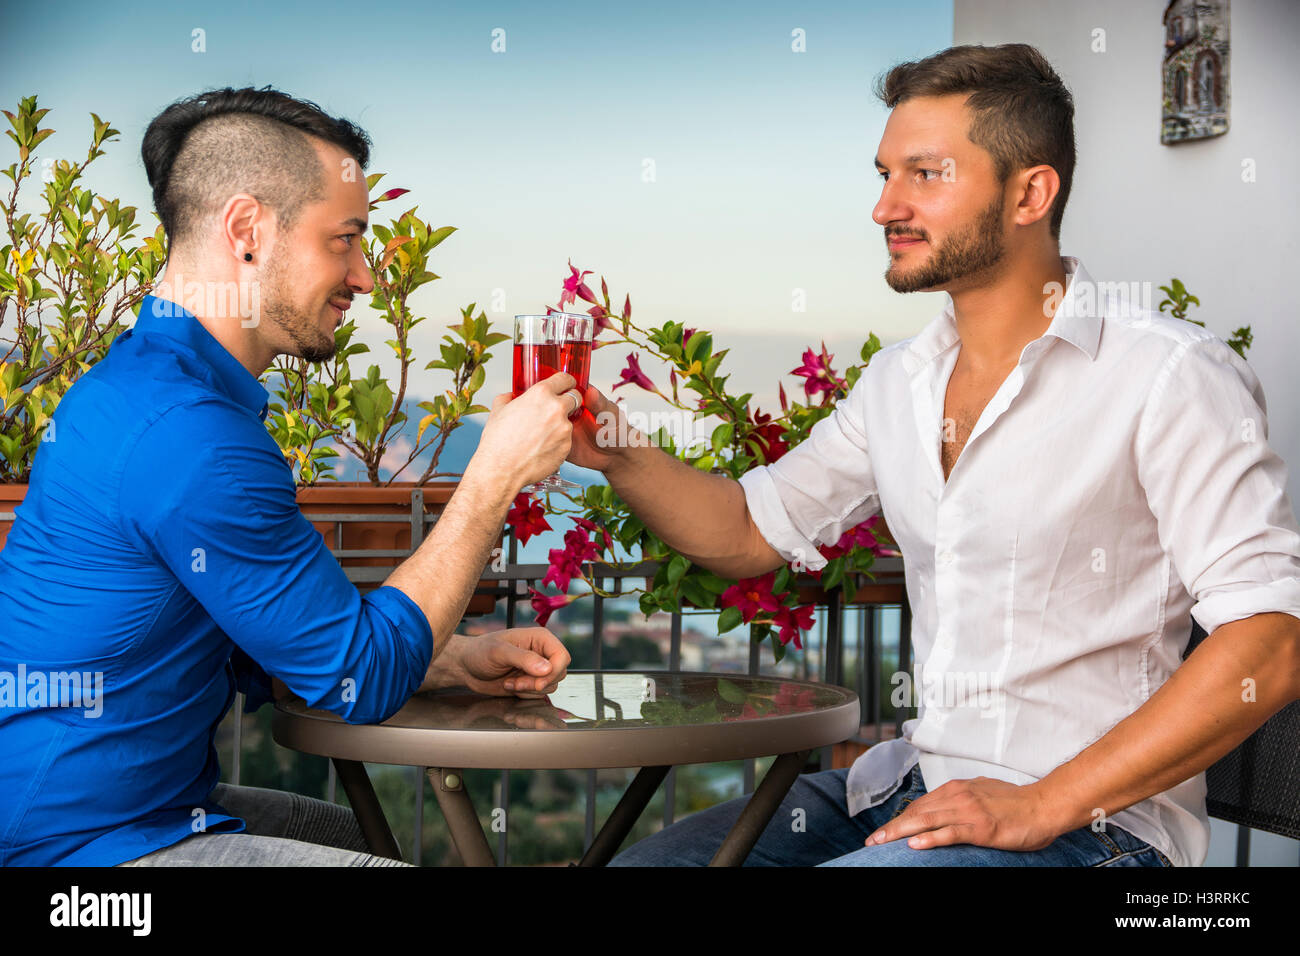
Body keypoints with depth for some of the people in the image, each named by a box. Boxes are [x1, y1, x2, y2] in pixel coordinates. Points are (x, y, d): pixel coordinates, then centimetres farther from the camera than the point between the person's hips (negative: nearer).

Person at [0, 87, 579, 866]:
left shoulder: (140, 382, 9)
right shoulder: (190, 436, -25)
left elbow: (275, 649, 13)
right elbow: (361, 680, -17)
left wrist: (458, 663, 4)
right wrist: (498, 472, -12)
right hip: (81, 843, -10)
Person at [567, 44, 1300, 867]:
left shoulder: (1168, 374, -12)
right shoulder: (898, 382, 11)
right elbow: (754, 530, 18)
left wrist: (1044, 805, -20)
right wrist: (620, 453, -1)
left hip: (1093, 821, -6)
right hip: (917, 786, 7)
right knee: (645, 861, -3)